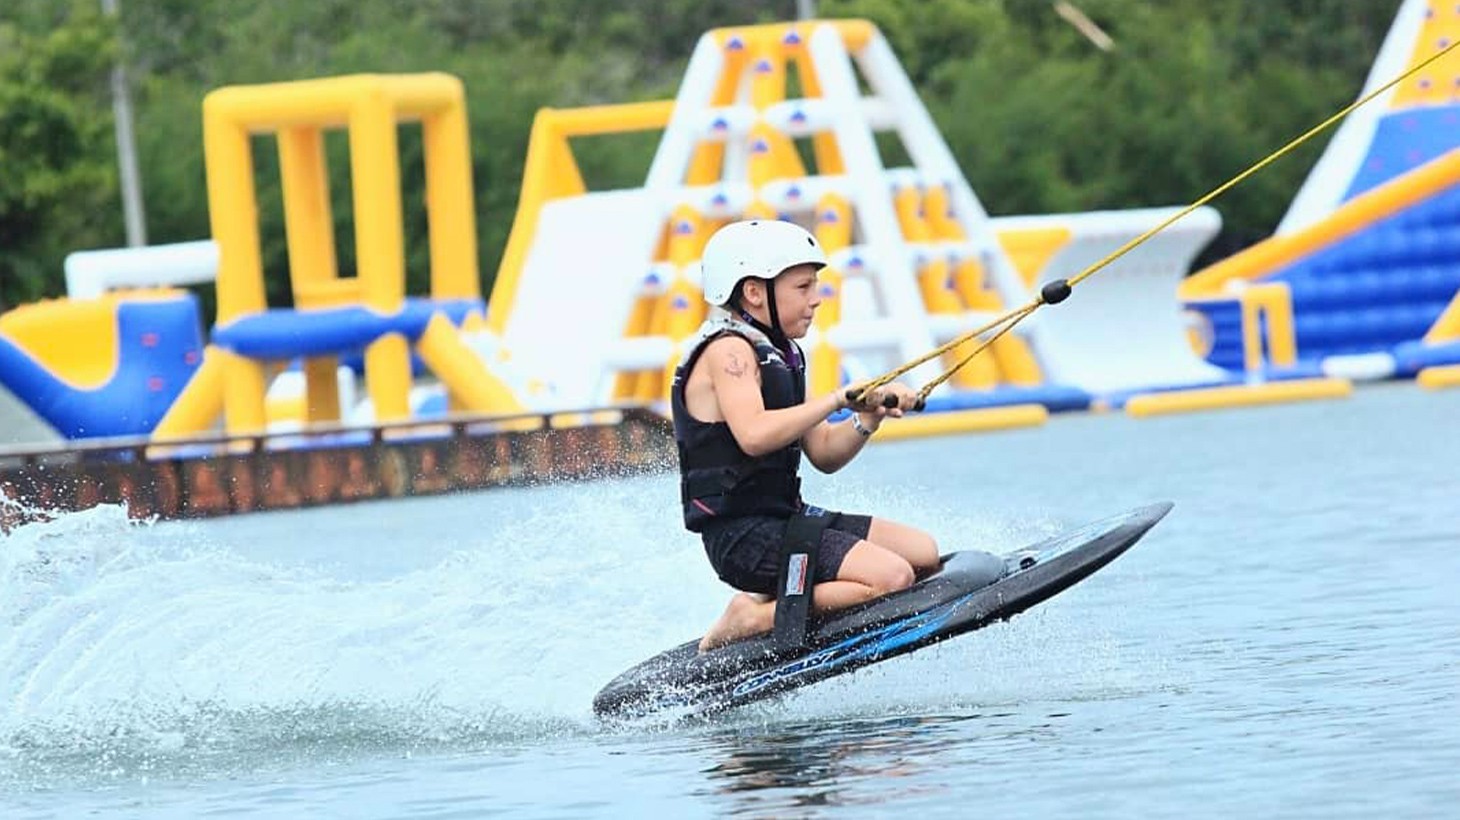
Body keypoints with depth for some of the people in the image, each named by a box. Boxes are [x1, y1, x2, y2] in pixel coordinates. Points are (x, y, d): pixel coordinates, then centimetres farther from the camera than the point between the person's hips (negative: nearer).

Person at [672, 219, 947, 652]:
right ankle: (755, 618, -13)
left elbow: (824, 455, 18)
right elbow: (753, 435, -30)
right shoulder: (728, 349, -12)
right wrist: (838, 399, -24)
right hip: (744, 535, -10)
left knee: (923, 552, 14)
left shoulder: (779, 355, 17)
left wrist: (869, 417, 0)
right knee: (893, 577, -22)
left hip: (786, 519, 10)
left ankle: (771, 601, 8)